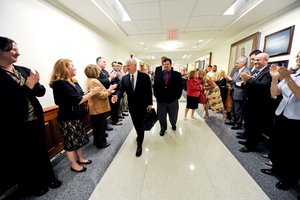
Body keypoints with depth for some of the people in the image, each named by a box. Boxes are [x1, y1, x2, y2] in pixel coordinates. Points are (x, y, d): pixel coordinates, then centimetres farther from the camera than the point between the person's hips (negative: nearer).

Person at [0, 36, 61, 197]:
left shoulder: (24, 70, 5)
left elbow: (41, 91, 3)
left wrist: (35, 84, -16)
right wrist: (27, 87, -20)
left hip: (36, 119, 5)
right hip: (14, 125, -4)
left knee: (41, 150, 17)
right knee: (23, 156, 13)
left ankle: (47, 178, 38)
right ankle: (31, 186, 36)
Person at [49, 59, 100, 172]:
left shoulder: (73, 82, 8)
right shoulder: (60, 84, -19)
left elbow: (80, 96, 9)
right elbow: (77, 100, -23)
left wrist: (90, 92, -4)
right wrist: (92, 93, -17)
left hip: (77, 116, 9)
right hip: (68, 118, -9)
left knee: (79, 138, 19)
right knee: (71, 141, 7)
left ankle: (80, 158, 37)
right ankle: (73, 164, 26)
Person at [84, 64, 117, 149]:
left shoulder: (91, 81, 13)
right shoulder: (94, 81, -21)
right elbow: (102, 95, -24)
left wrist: (109, 91, 11)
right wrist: (110, 89, -13)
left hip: (95, 108, 11)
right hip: (99, 108, -11)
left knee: (96, 126, 21)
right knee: (101, 126, 4)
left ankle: (97, 141, 36)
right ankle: (101, 143, 18)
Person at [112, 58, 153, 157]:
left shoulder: (144, 76, -10)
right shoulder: (124, 78, -1)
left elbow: (149, 90, -8)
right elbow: (121, 89, -4)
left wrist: (149, 103, -9)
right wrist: (117, 95, -26)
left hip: (142, 105, -4)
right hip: (131, 105, 4)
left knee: (140, 124, 2)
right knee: (136, 124, 20)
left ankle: (139, 144, 16)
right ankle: (139, 135, 48)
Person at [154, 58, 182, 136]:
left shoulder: (177, 74, -2)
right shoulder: (158, 75, 3)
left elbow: (180, 87, -1)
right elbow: (155, 86, 6)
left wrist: (177, 96, -5)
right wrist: (156, 96, 1)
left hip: (173, 100, 0)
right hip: (161, 100, 1)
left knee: (173, 116, 19)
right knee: (161, 116, 13)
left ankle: (173, 124, 51)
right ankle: (163, 129, 37)